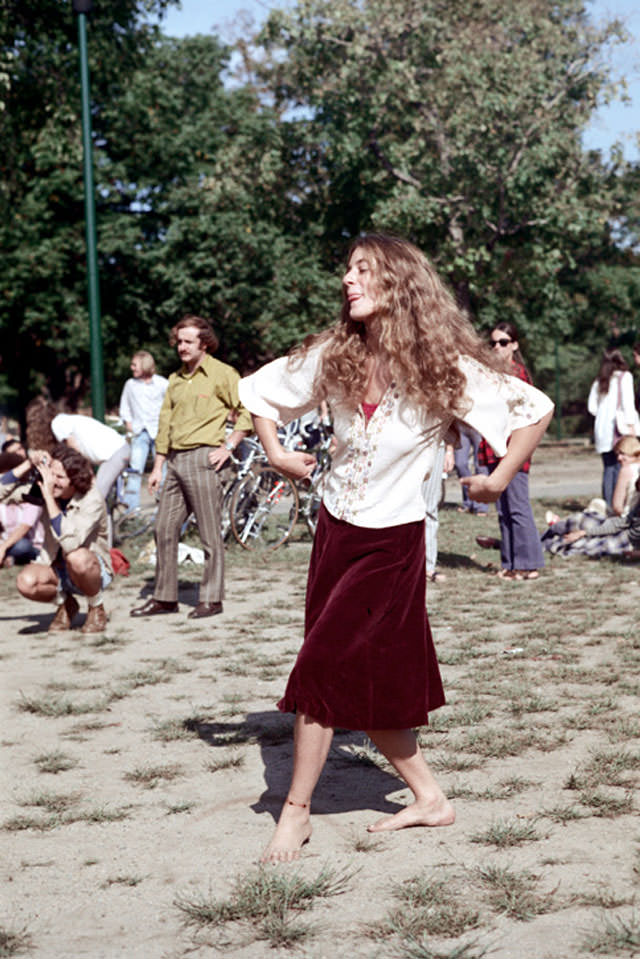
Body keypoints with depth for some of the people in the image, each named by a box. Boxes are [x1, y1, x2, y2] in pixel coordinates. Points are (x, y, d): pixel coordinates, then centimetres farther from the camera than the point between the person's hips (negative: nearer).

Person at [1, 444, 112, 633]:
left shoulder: (92, 500, -24)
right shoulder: (45, 489, -9)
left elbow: (70, 543, -39)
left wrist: (49, 498, -39)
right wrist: (29, 464, -21)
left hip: (93, 571, -4)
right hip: (56, 570, 4)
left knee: (76, 557, -39)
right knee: (26, 581, -29)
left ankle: (97, 608, -7)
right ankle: (65, 604, 6)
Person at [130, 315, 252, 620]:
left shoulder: (222, 374, -2)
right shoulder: (175, 379, 18)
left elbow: (248, 412, -4)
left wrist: (228, 447, -9)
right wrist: (158, 466, 17)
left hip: (202, 458, -7)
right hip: (175, 460, 7)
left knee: (210, 534, -3)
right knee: (164, 529, 6)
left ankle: (211, 599, 4)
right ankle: (164, 597, 14)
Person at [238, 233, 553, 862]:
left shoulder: (442, 366, -14)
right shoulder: (333, 355, -2)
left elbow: (535, 409, -9)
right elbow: (256, 391, 14)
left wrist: (499, 480, -9)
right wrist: (275, 454, 5)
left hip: (393, 542, -5)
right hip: (335, 530, 5)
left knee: (324, 669, -7)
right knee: (364, 682, 10)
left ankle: (296, 811, 7)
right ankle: (428, 799, 25)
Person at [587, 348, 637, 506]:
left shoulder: (599, 381, 13)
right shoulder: (624, 376, 0)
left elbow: (592, 406, 9)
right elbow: (627, 401, -9)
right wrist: (631, 423, -7)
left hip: (602, 428, 5)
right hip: (620, 428, -5)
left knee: (608, 468, 7)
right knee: (620, 467, -6)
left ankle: (607, 505, 4)